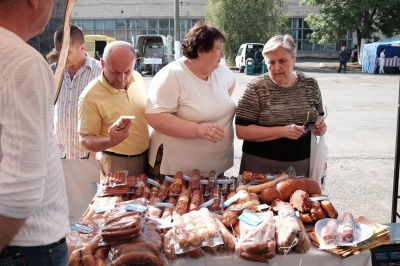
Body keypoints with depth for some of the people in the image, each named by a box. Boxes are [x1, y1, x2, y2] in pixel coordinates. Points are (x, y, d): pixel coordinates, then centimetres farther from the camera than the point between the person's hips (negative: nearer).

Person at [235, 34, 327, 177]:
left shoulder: (310, 85, 0)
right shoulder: (256, 88, -11)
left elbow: (318, 116, 16)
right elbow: (242, 131, -15)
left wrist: (320, 126, -7)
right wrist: (282, 131, -23)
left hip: (302, 164, 3)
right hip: (262, 165, -3)